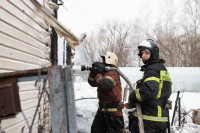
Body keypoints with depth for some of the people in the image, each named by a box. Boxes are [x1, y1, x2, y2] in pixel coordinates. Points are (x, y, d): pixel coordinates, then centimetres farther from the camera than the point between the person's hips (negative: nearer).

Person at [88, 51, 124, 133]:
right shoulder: (104, 72, 12)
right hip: (102, 109, 10)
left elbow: (105, 85, -34)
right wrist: (93, 72, -3)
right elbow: (92, 83, 14)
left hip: (113, 110, -10)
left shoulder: (112, 73, -17)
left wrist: (98, 74, -17)